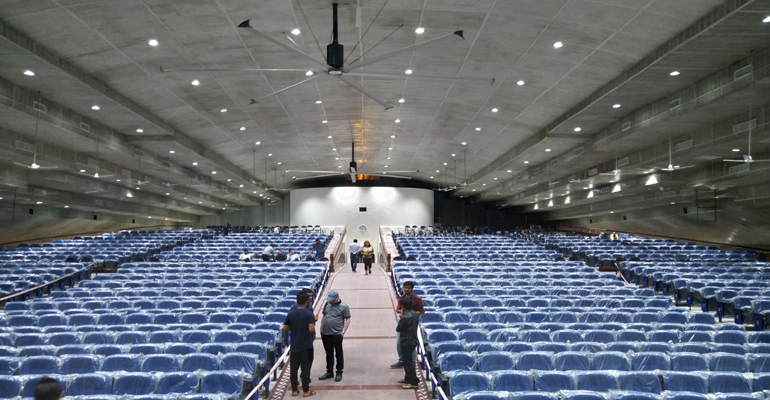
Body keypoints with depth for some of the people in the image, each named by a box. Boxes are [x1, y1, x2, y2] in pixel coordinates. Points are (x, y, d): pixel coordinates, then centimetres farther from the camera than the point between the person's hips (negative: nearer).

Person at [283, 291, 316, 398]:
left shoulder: (290, 314, 0)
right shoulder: (309, 313, -14)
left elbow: (285, 328, 6)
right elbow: (311, 329, -23)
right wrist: (314, 323, -2)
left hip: (294, 346, 4)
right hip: (306, 346, -4)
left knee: (293, 368, 11)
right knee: (305, 368, 3)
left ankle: (294, 390, 18)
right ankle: (306, 391, 9)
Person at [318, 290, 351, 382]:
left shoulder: (344, 306, -6)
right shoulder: (327, 304, 8)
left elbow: (347, 320, -6)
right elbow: (323, 317, 16)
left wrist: (343, 331, -14)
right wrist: (321, 329, 11)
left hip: (337, 334, -5)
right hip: (325, 334, 5)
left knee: (339, 354, 6)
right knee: (329, 354, 15)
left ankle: (339, 373, 16)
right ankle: (329, 372, 26)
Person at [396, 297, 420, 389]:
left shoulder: (405, 317, -24)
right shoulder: (415, 314, 2)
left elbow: (398, 329, -14)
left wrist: (400, 319, 1)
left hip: (406, 342, -9)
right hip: (413, 340, 9)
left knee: (408, 362, -2)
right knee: (408, 361, 22)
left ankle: (414, 382, 0)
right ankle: (408, 379, 33)